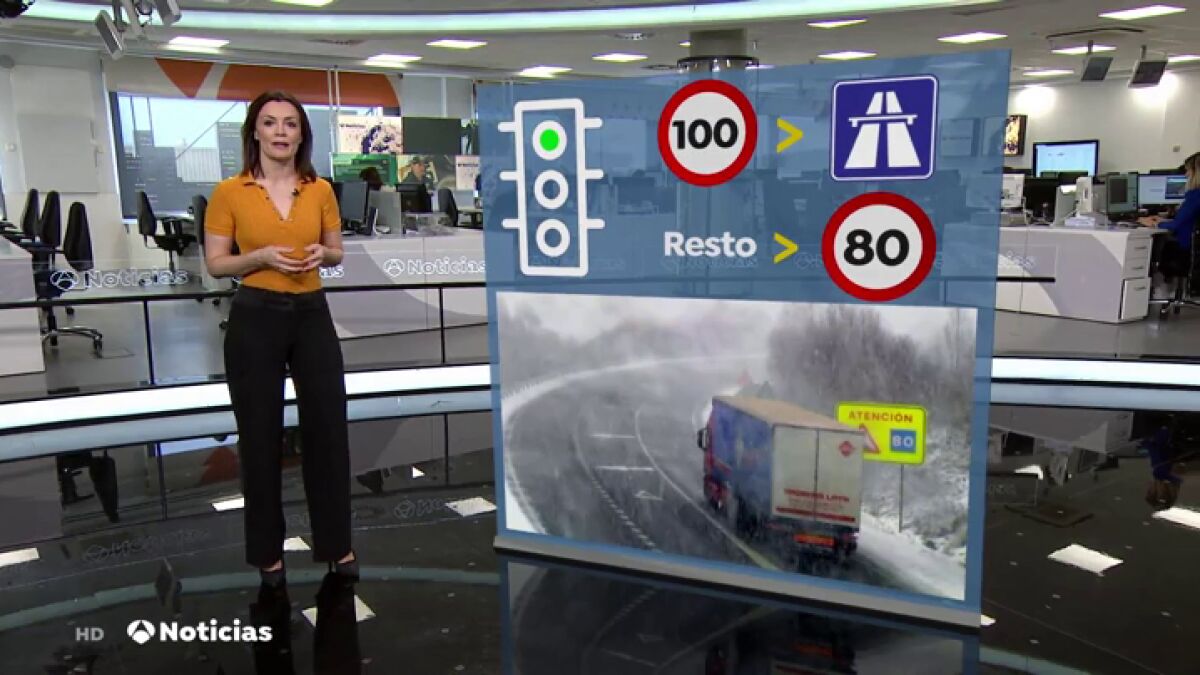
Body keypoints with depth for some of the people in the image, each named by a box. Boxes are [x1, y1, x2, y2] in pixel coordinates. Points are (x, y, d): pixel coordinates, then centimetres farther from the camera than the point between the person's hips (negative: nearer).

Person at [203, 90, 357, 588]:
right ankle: (267, 550, 22)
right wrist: (262, 256, -18)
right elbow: (215, 264, -1)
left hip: (312, 316, 3)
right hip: (255, 318, -2)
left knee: (329, 428, 4)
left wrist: (321, 253, -10)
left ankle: (336, 544, 20)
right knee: (260, 436, 5)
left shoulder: (321, 190, 4)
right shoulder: (229, 192, -4)